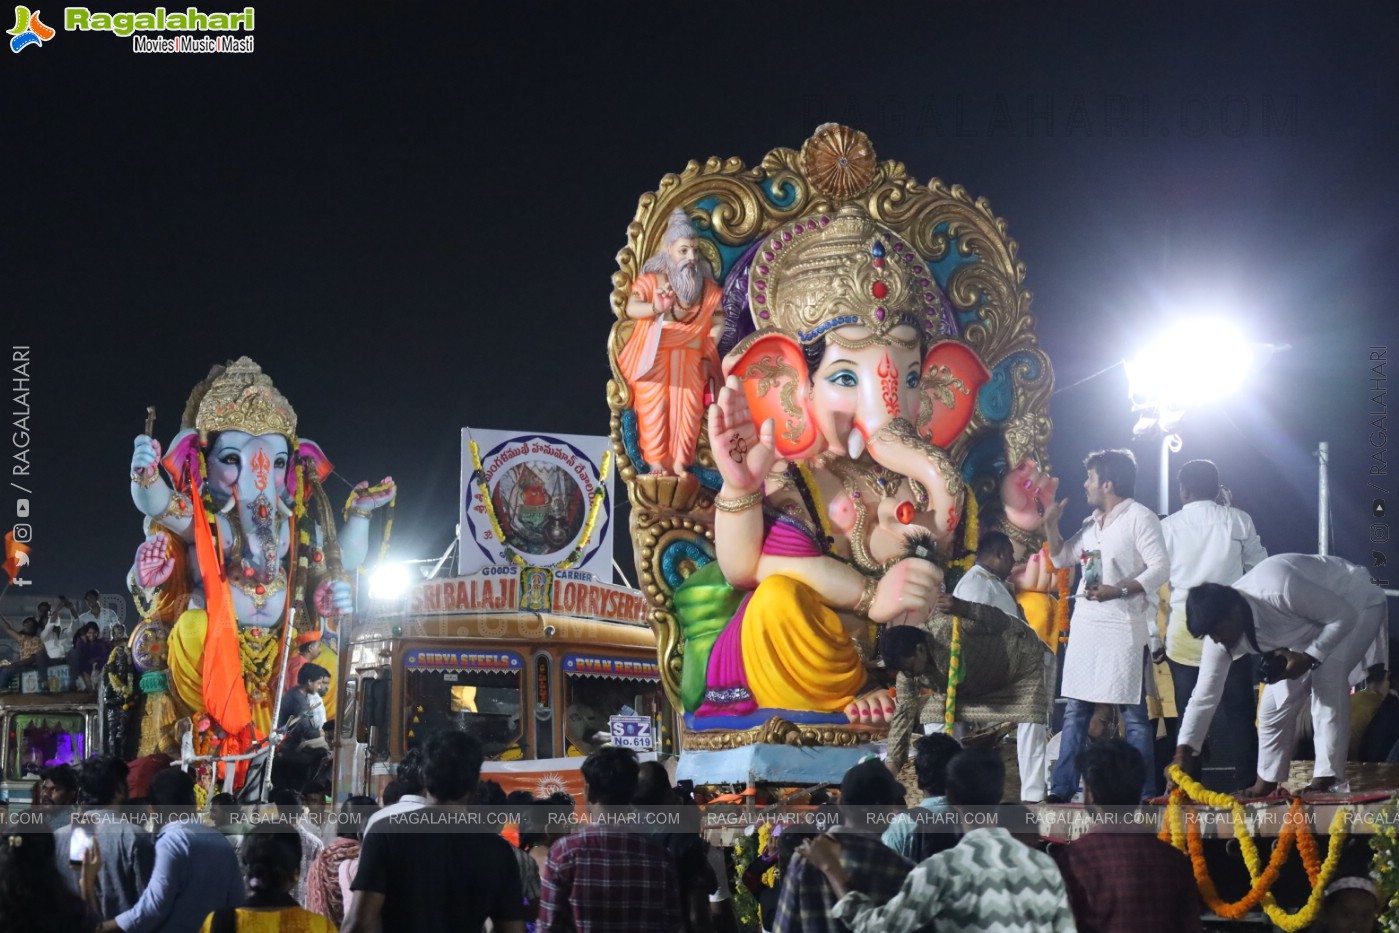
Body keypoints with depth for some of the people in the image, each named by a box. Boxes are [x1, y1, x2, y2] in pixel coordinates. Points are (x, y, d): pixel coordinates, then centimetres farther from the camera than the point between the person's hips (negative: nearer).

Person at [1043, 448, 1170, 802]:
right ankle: (1062, 788, 10)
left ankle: (1143, 792, -1)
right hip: (1086, 626, 8)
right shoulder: (1092, 522, 16)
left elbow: (1161, 568, -14)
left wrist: (1118, 591, -23)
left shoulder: (1140, 518, -7)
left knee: (1133, 712, -4)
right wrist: (1051, 525, 9)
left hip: (1124, 628, -8)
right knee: (1075, 710, 7)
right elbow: (1061, 558, 26)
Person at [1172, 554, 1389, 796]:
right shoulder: (1221, 630, -19)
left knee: (1328, 676, -27)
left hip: (1357, 606, -7)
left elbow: (1345, 614, -31)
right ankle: (1266, 782, 13)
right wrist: (1183, 750, -16)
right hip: (1311, 624, 7)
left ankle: (1325, 780, -24)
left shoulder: (1278, 592, -42)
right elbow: (1205, 695, -11)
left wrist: (1309, 658, -33)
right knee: (1277, 700, -3)